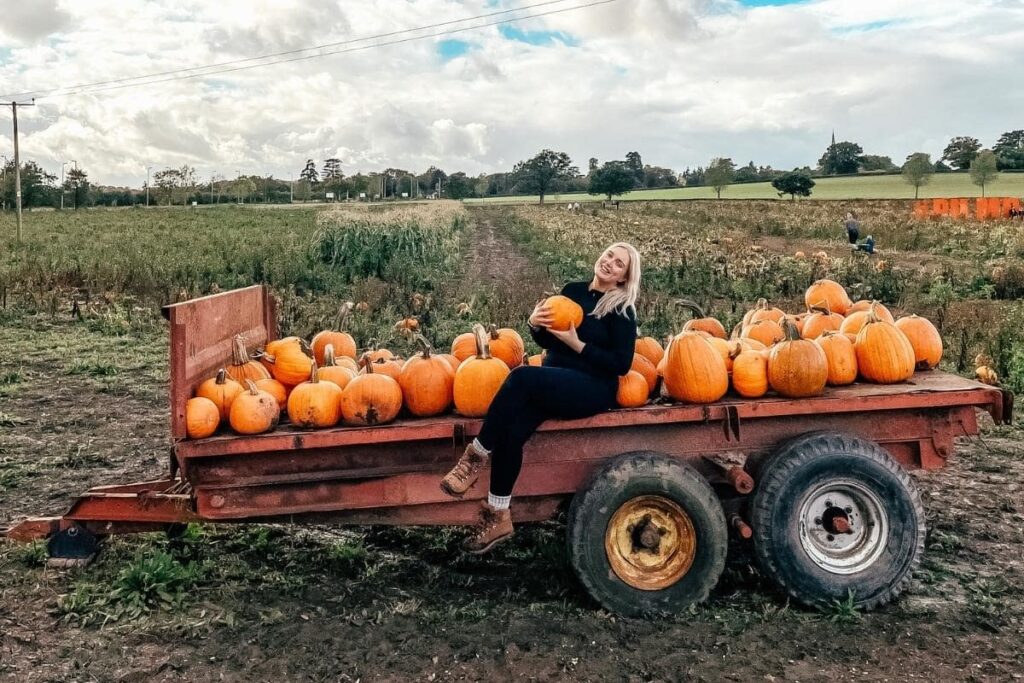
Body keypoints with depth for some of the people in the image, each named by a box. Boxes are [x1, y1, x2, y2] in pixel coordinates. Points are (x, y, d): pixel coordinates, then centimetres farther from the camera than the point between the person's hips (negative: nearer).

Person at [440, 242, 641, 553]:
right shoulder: (572, 290, 13)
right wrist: (535, 324, -4)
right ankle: (498, 517, -15)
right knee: (511, 429, -25)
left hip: (593, 389, -5)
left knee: (522, 375, -33)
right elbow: (547, 341, 18)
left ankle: (477, 454, -20)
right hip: (551, 382, 5)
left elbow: (622, 364, -10)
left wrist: (576, 343, -15)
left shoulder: (622, 310, -2)